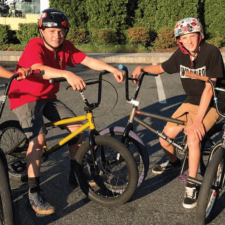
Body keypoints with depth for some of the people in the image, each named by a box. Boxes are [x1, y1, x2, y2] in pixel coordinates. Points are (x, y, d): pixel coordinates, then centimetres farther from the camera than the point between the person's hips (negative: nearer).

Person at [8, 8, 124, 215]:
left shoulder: (65, 47, -6)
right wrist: (67, 74, -61)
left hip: (48, 97, 7)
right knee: (38, 139, -25)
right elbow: (39, 70, -44)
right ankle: (34, 193, -13)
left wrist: (112, 69, -31)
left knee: (77, 127, -2)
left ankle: (75, 174, 16)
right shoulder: (34, 46, -24)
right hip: (25, 97, -6)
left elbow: (88, 60, -15)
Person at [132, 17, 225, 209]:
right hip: (191, 102, 6)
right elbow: (160, 68, 12)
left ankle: (192, 186, -15)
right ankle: (173, 162, 32)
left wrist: (198, 119, -27)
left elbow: (209, 88, -24)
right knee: (164, 139, -3)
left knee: (193, 136, -32)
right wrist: (142, 68, -9)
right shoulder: (181, 55, -4)